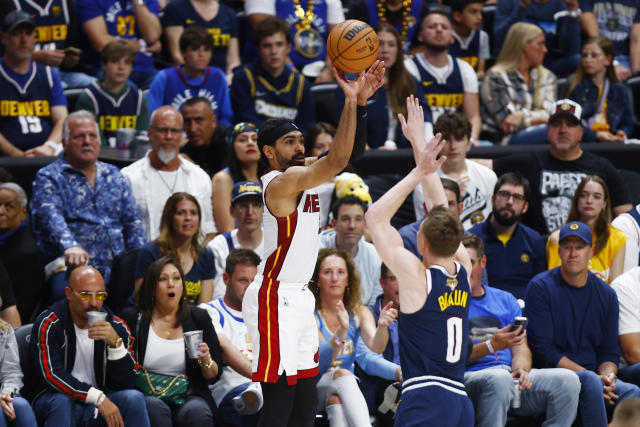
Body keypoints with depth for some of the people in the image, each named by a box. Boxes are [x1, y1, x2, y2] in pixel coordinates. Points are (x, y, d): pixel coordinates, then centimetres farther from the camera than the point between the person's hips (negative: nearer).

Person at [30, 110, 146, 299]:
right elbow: (50, 214, -14)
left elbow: (132, 222, 21)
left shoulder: (114, 175, 22)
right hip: (72, 267, -5)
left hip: (117, 269, 5)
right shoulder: (48, 177, 5)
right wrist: (69, 246, -35)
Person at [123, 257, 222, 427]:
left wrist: (206, 362, -9)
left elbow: (214, 376, 12)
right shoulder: (134, 319, 9)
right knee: (154, 407, -36)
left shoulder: (199, 318, 13)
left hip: (189, 396, 1)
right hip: (148, 395, -1)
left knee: (196, 411, -34)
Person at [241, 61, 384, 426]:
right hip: (275, 300, -10)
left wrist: (361, 102, 0)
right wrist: (350, 100, -27)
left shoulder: (303, 176, 11)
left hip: (300, 298, 10)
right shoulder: (282, 182, -16)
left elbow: (351, 155, 11)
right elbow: (339, 159, -27)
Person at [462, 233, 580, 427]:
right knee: (499, 379, -40)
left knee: (567, 380, -20)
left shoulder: (505, 300, 24)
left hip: (510, 376, 5)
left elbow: (521, 348, 16)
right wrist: (491, 346, -16)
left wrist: (521, 369, -8)